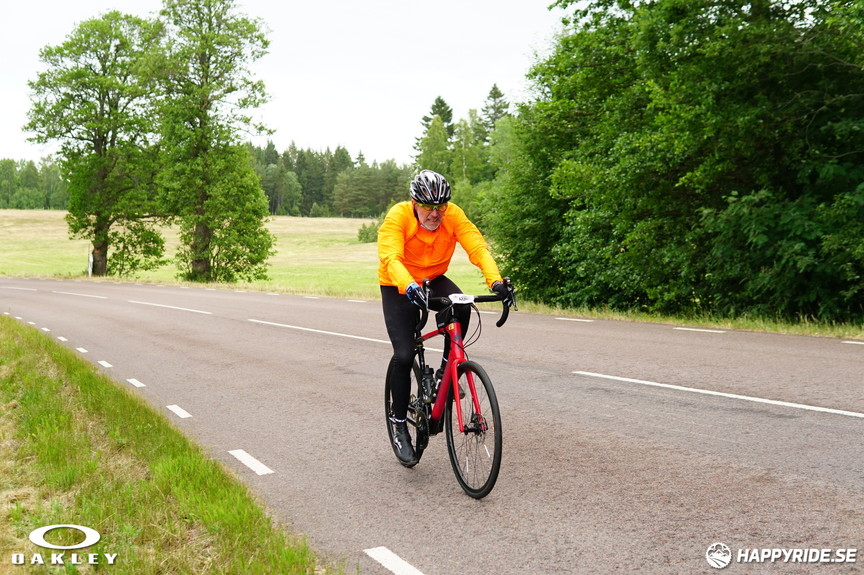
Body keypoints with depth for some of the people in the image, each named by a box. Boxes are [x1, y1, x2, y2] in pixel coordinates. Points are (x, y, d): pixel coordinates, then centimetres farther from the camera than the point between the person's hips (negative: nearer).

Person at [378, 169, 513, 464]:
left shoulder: (454, 215, -20)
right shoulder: (398, 217, -27)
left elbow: (477, 247, -30)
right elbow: (391, 258, -40)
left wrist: (496, 281, -47)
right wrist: (410, 287, -59)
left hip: (434, 279, 3)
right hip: (399, 287, -2)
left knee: (461, 307, -31)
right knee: (404, 356, -13)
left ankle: (446, 370, -8)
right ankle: (399, 424, 6)